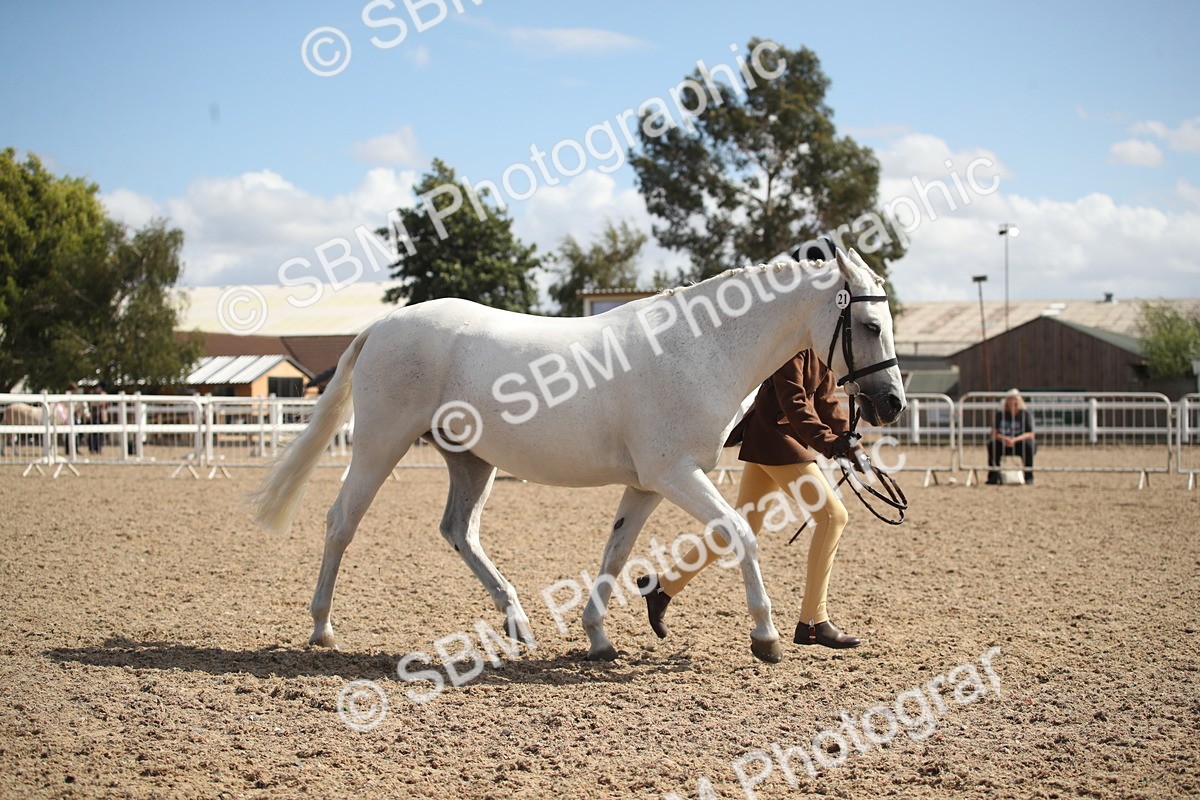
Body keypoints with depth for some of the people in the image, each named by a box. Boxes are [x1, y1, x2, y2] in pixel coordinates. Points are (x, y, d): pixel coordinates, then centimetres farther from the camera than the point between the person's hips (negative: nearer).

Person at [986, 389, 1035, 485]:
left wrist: (1015, 439, -31)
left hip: (1020, 443, -2)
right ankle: (994, 476, -18)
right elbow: (994, 433, -6)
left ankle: (1029, 476, -21)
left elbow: (1030, 434, -15)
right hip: (1004, 446, 2)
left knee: (1028, 444, -35)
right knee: (992, 445, -27)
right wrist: (1003, 438, -28)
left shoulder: (1026, 415, -6)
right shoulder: (1000, 415, 1)